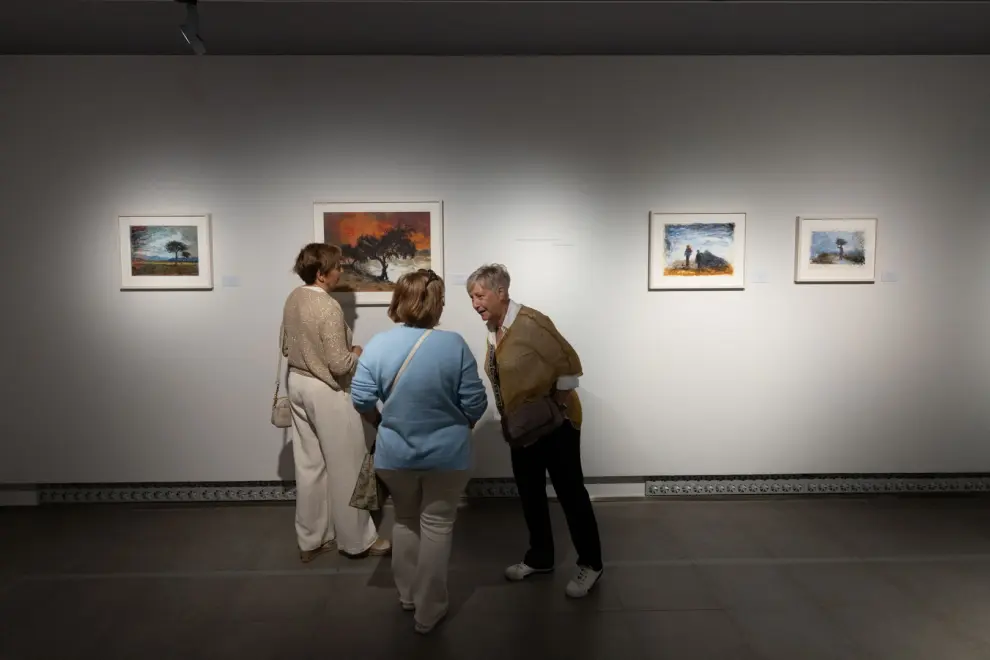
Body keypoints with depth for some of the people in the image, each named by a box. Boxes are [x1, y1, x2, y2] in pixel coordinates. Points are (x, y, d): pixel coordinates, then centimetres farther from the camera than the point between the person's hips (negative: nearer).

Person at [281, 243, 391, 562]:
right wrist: (357, 354, -4)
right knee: (345, 467, 5)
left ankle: (310, 539, 26)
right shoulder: (328, 307, -22)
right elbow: (340, 364, -23)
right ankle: (357, 540, 18)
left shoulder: (293, 298, 5)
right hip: (325, 391, -9)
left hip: (298, 384, 9)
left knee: (308, 465, 15)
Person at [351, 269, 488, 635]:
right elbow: (475, 403, -13)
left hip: (394, 453, 3)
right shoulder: (454, 344, -16)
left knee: (405, 519, 24)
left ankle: (407, 595, 38)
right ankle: (429, 611, 23)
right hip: (446, 454, -2)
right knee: (437, 526, 13)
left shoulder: (378, 344, -9)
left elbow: (362, 399, -6)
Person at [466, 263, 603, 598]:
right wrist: (509, 419, 13)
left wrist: (557, 404, -15)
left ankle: (590, 564, 19)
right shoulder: (493, 328, 3)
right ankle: (539, 558, 33)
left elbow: (569, 363, -21)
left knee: (570, 493, 4)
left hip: (554, 424, -8)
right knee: (530, 494, 16)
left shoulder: (530, 322, -22)